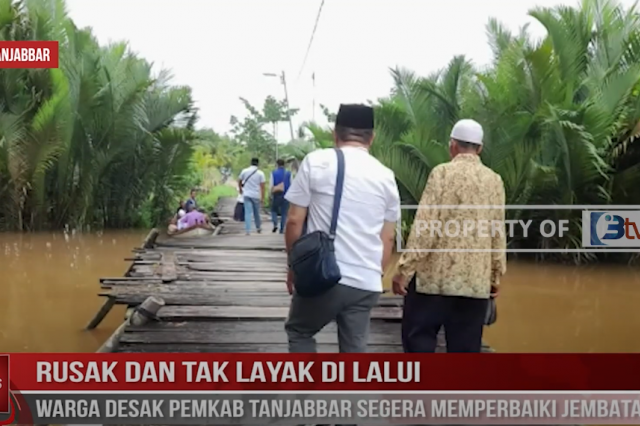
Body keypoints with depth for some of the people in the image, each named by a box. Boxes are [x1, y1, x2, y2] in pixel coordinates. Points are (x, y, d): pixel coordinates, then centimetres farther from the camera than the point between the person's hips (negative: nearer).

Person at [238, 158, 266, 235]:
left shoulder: (244, 171, 0)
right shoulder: (260, 173, -4)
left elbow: (239, 181, 11)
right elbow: (262, 186, -7)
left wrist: (240, 189, 30)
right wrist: (262, 198, -5)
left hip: (246, 195, 0)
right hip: (256, 195, 0)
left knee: (248, 213, -3)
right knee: (256, 212, 15)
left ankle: (248, 230, -11)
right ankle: (258, 228, 30)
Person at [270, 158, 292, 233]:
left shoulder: (273, 173, -1)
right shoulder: (288, 173, 1)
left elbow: (271, 186, -2)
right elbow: (291, 185, 1)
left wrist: (271, 195, 7)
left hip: (276, 194, -1)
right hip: (286, 195, 1)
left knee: (274, 210, 16)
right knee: (284, 212, 6)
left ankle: (275, 224, -6)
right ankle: (282, 229, 4)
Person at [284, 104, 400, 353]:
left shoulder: (316, 162, -2)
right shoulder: (386, 176, 9)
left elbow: (294, 221, -3)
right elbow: (388, 238, 12)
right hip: (367, 282, 3)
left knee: (299, 331, 20)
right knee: (355, 350, 13)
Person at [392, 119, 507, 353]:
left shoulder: (443, 172, -5)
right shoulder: (495, 180, 7)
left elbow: (425, 226, -12)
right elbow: (498, 234, 9)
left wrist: (404, 269, -8)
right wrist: (496, 276, 20)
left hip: (436, 275, -4)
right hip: (476, 279, 4)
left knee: (418, 335, 7)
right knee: (466, 346, 9)